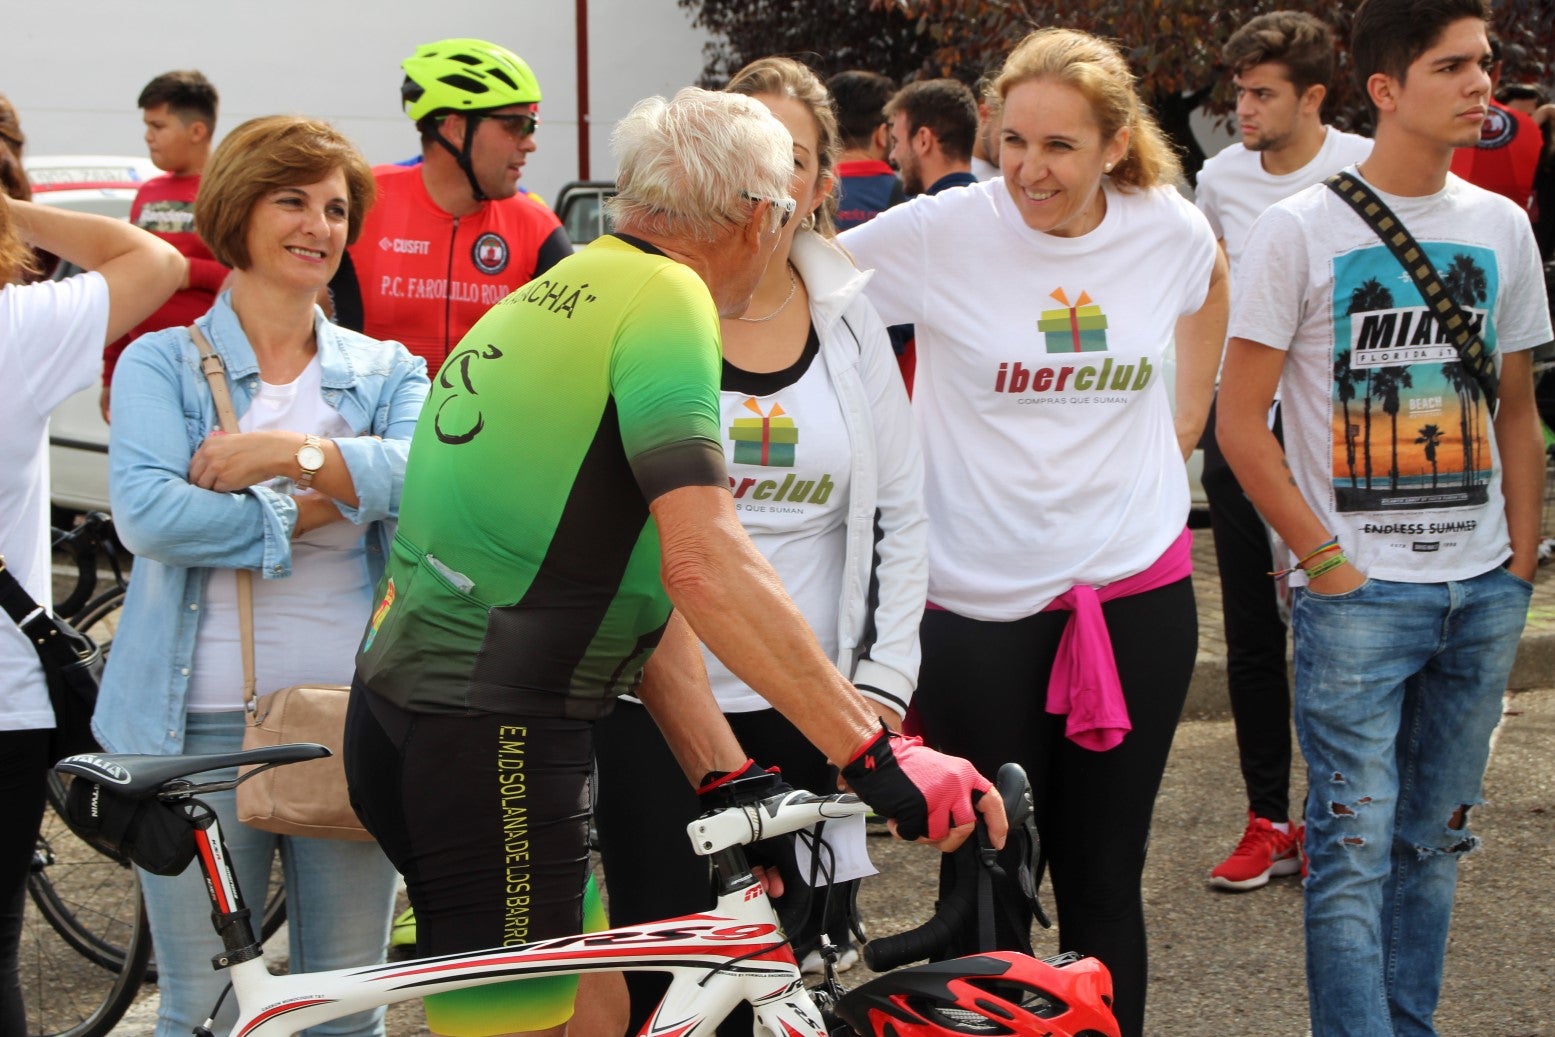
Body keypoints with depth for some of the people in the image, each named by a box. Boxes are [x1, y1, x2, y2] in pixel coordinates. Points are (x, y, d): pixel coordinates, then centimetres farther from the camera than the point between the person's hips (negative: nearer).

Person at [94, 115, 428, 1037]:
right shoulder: (162, 364, 4)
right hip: (203, 724, -2)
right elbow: (147, 514, -14)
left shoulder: (387, 372, 11)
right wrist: (317, 508, -13)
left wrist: (292, 453, -19)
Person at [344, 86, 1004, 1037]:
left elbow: (650, 575, 14)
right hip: (494, 744, -10)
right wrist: (881, 758, -24)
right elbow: (704, 563, -24)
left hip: (402, 712, 10)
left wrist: (727, 778, 9)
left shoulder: (561, 291, 17)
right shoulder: (664, 297, -12)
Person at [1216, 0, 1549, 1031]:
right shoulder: (1299, 230, -7)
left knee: (1434, 839, 13)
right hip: (1357, 595, -5)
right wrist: (1328, 563, -9)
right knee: (1356, 850, -6)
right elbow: (1241, 424, -6)